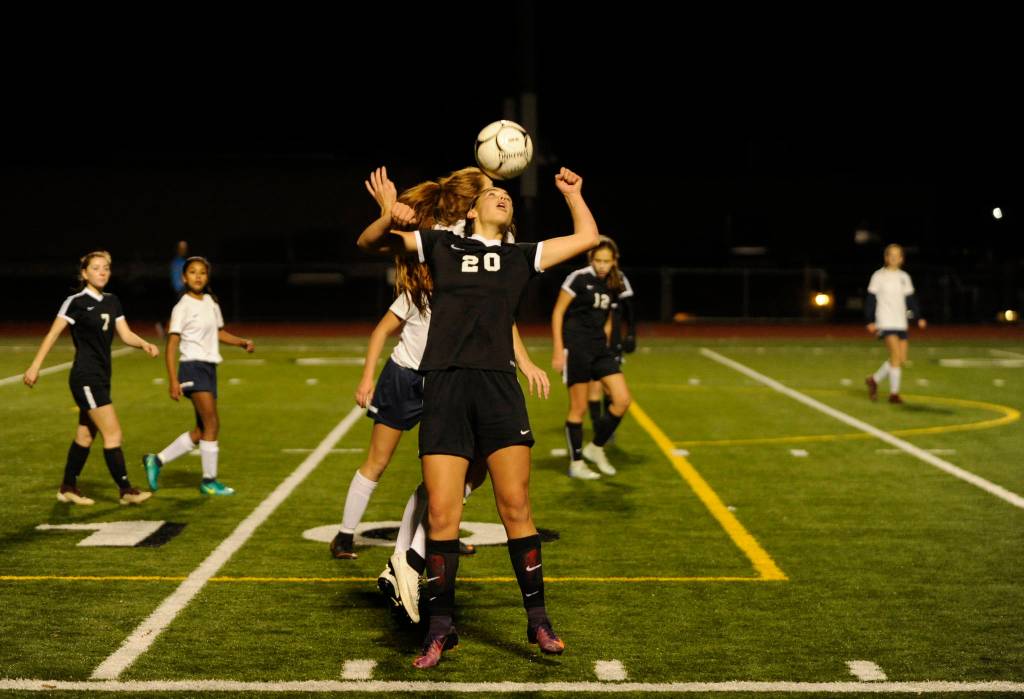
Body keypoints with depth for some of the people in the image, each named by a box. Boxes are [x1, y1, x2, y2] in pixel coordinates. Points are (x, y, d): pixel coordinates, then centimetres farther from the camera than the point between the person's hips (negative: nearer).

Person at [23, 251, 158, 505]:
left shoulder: (112, 302, 11)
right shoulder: (76, 302, -9)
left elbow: (126, 334, 6)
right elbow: (53, 334, -8)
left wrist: (144, 344, -14)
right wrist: (35, 366, -12)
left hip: (101, 377, 8)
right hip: (86, 378, -8)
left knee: (86, 436, 14)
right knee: (113, 434, -10)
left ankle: (68, 488, 26)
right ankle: (126, 490, -5)